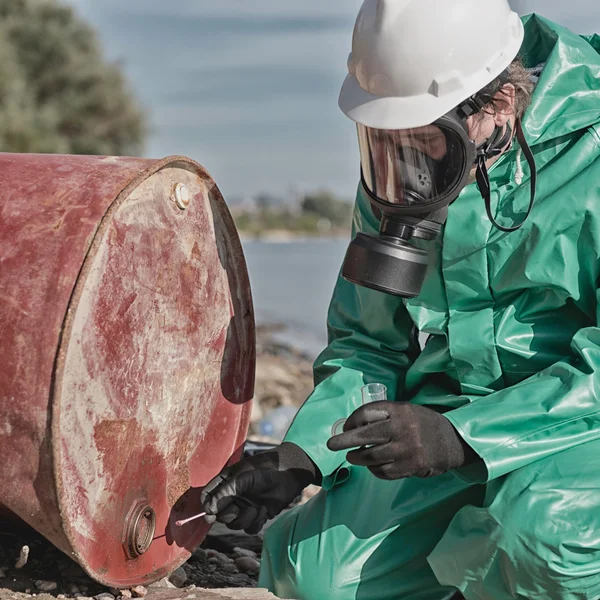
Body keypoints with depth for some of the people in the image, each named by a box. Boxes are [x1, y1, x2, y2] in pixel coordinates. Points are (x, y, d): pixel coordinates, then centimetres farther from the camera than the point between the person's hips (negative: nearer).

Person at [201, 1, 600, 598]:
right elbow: (369, 344, 10)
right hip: (454, 421, 5)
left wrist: (460, 438, -31)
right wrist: (299, 456, -5)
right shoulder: (400, 167, 2)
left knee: (548, 525, -37)